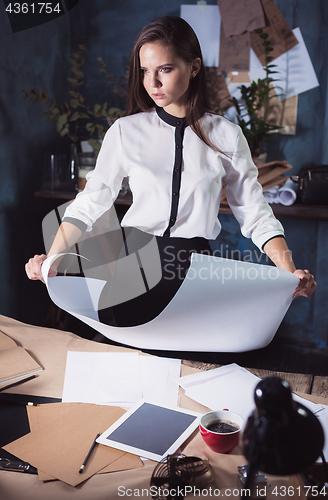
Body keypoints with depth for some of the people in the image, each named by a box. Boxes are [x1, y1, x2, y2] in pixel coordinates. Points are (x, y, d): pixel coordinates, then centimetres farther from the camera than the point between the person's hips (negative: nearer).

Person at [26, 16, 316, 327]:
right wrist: (51, 259, -8)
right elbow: (88, 205, 5)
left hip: (195, 269, 0)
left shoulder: (226, 136, 2)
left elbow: (256, 215, 4)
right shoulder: (125, 131, 3)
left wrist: (290, 273, -9)